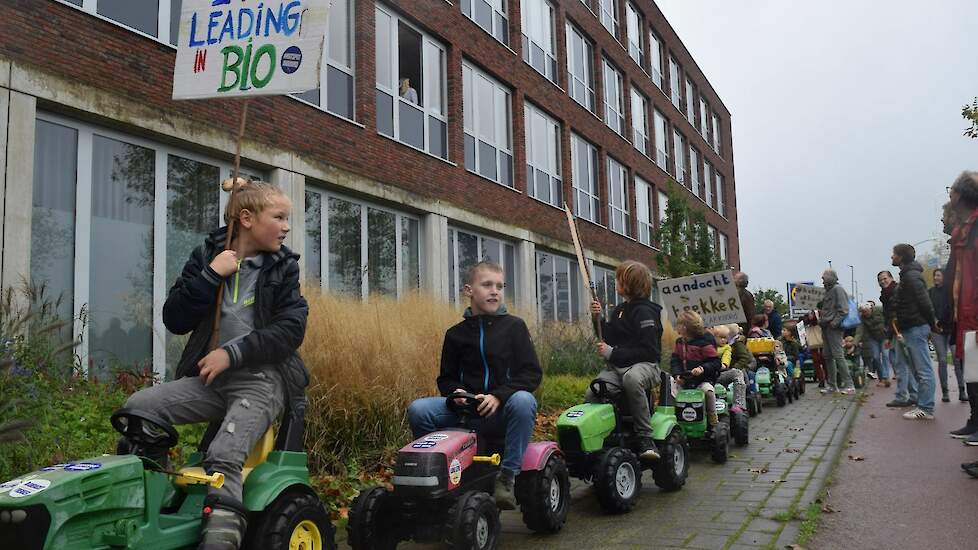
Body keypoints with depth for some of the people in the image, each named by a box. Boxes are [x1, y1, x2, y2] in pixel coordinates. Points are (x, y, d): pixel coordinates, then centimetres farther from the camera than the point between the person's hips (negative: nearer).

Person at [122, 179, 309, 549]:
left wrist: (233, 352, -17)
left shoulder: (283, 266, 5)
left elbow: (290, 329, -7)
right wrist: (210, 276, -10)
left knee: (223, 457, -25)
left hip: (263, 379, -3)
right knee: (139, 406, -16)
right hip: (210, 377, 4)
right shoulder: (207, 256, 8)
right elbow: (174, 320, 2)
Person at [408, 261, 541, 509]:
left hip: (502, 412, -2)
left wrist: (498, 396, -18)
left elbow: (532, 373, -3)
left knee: (523, 401, -37)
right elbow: (446, 378, 18)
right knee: (418, 409, -21)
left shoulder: (513, 326, 5)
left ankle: (507, 476, -26)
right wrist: (455, 391, -7)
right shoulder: (456, 334, 12)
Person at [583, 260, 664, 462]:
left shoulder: (645, 311, -9)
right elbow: (610, 339, 22)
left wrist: (613, 354, -17)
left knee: (631, 378, -42)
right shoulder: (621, 310, 19)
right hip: (618, 366, 7)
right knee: (591, 395, -18)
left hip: (645, 365, -7)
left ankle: (646, 438, -32)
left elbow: (649, 351, -16)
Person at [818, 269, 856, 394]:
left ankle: (848, 384, -9)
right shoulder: (829, 290, 21)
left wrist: (834, 322, -19)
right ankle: (831, 385, 15)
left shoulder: (838, 289, -6)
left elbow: (843, 310, -15)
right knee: (828, 356, 10)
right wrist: (821, 319, 16)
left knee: (838, 356, -12)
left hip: (834, 328, -10)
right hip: (826, 328, 10)